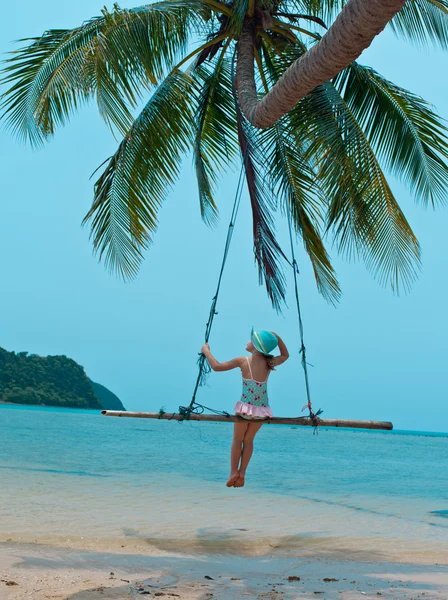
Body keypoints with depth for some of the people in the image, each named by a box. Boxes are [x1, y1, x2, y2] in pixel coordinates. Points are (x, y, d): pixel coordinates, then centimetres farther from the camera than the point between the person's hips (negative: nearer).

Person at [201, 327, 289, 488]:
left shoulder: (243, 361, -8)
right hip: (262, 409, 3)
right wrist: (277, 338, 12)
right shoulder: (269, 363, 0)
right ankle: (242, 473, 10)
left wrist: (206, 351, 11)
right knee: (248, 440, 17)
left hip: (246, 407, -3)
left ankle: (233, 473, 7)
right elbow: (285, 355, 22)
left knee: (237, 440, 13)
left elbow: (216, 366, -3)